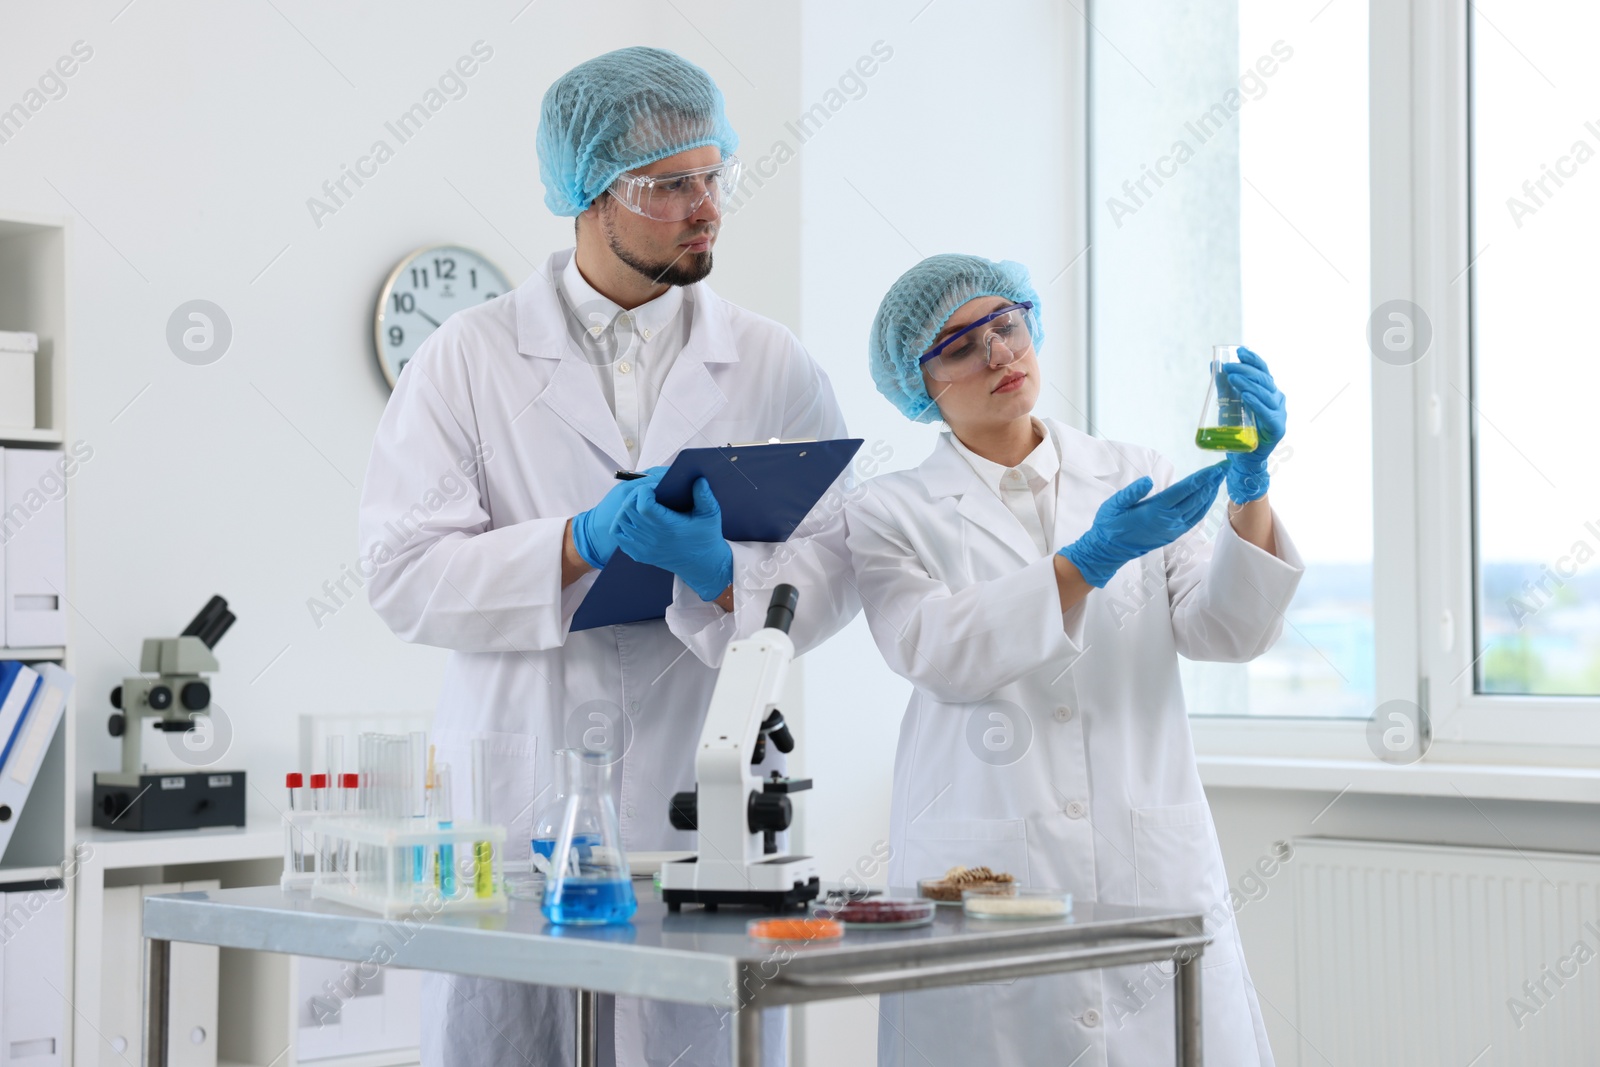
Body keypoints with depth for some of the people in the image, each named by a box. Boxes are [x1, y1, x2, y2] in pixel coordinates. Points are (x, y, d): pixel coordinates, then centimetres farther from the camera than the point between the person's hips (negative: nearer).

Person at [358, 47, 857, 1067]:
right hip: (513, 801, 0)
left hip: (700, 806, 1)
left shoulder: (774, 364, 9)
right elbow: (405, 573, -4)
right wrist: (579, 544, -16)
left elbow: (832, 566, 2)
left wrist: (722, 574, -18)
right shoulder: (469, 357, 5)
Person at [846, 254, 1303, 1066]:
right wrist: (1090, 560, -19)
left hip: (1152, 874, 2)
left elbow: (1225, 631, 3)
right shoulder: (891, 514, 7)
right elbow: (937, 651, -10)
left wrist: (1249, 489, -12)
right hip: (983, 877, -2)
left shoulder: (1134, 478, 13)